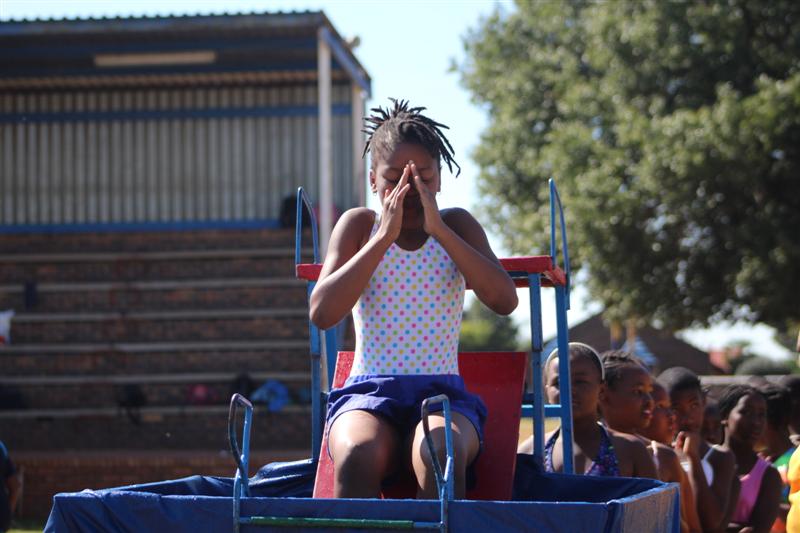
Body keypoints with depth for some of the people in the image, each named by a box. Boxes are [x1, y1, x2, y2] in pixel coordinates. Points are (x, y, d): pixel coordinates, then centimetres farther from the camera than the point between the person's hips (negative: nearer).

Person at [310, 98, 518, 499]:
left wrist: (439, 230, -12)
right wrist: (385, 236, -11)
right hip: (368, 392, 0)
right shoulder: (359, 225, 9)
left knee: (442, 454, -36)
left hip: (443, 393, 0)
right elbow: (321, 313, -6)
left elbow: (504, 300, -6)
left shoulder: (456, 225, 11)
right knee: (357, 455, -36)